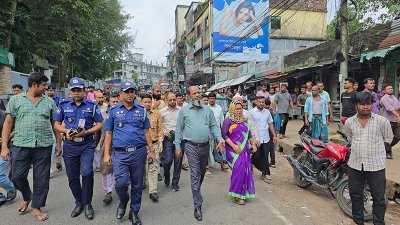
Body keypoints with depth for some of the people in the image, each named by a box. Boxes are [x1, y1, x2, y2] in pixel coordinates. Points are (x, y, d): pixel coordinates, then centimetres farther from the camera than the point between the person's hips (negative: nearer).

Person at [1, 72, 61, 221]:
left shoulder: (49, 102, 7)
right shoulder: (15, 100, 4)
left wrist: (58, 143, 8)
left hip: (43, 147, 1)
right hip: (21, 146, 0)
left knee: (41, 179, 6)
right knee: (17, 177, 5)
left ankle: (36, 207, 24)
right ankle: (27, 197, 35)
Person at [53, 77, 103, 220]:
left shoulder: (92, 105, 0)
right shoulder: (63, 105, 5)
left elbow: (99, 124, 0)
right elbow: (56, 124, 10)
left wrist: (86, 132, -15)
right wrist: (66, 131, -11)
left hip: (87, 145, -2)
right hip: (69, 145, 3)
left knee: (87, 173, -17)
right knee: (72, 177, 10)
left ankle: (87, 203, 4)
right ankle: (79, 202, 31)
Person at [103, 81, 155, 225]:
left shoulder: (142, 110, 8)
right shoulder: (113, 111, 5)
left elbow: (146, 132, 10)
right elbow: (108, 133, 5)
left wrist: (151, 151, 6)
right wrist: (106, 154, 0)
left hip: (139, 152, 1)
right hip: (120, 153, -1)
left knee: (137, 185, 9)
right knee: (121, 183, -11)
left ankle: (134, 212, 29)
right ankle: (123, 201, 23)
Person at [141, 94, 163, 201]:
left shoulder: (156, 114, 5)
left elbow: (160, 130, 6)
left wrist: (160, 143, 0)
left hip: (154, 144, 0)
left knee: (153, 168, -3)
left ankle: (153, 191, 1)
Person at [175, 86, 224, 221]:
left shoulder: (207, 110, 7)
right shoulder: (184, 111, 0)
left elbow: (214, 126, 7)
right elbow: (178, 129, 2)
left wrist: (220, 140, -7)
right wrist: (177, 146, -2)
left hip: (205, 146, 4)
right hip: (191, 147, -3)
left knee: (202, 172, 19)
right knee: (195, 175, -4)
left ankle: (196, 192, 44)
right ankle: (198, 205, 3)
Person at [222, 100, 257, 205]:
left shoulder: (245, 120, 13)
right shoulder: (228, 121, -6)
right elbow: (224, 135, -12)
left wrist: (253, 143, 9)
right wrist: (233, 145, -18)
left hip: (245, 150, 6)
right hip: (234, 151, -6)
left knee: (246, 170, 5)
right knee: (239, 170, -14)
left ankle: (244, 193, 22)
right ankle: (238, 194, 1)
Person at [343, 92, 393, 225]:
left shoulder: (382, 121, -6)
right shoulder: (349, 122, 2)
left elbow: (388, 139, 6)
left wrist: (375, 148, 5)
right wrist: (359, 149, 12)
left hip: (376, 166, -3)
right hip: (355, 165, 3)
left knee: (379, 198, 8)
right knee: (355, 195, 15)